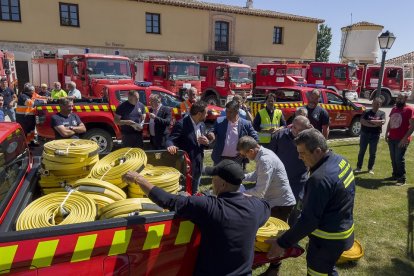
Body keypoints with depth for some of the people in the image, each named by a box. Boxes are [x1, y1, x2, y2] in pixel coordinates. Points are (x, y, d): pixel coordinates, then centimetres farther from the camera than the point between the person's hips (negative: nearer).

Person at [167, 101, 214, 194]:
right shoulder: (181, 124, -17)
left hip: (197, 165, 7)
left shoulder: (202, 125, 7)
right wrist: (171, 146, -43)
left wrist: (207, 142, -9)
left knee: (194, 192, 20)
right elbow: (170, 140, -19)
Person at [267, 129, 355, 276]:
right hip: (344, 231, 9)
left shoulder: (320, 178, -33)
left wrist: (282, 243, -21)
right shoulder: (340, 160, -3)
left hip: (328, 240, -9)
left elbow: (308, 220, -29)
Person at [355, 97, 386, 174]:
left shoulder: (382, 113, 3)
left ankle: (370, 168, 20)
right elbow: (362, 121, -13)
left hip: (375, 135, 0)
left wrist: (370, 121, -16)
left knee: (372, 153, 8)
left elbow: (382, 122, -15)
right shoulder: (366, 112, 1)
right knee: (361, 151, 6)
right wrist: (374, 125, -20)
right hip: (364, 134, 0)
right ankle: (358, 167, 15)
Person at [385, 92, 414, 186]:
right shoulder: (394, 109, 14)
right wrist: (387, 133, 8)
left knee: (399, 159, -6)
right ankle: (395, 175, 25)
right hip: (391, 138, 7)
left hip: (401, 140, -6)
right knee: (393, 159, 12)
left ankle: (402, 179, 2)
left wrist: (405, 138, -18)